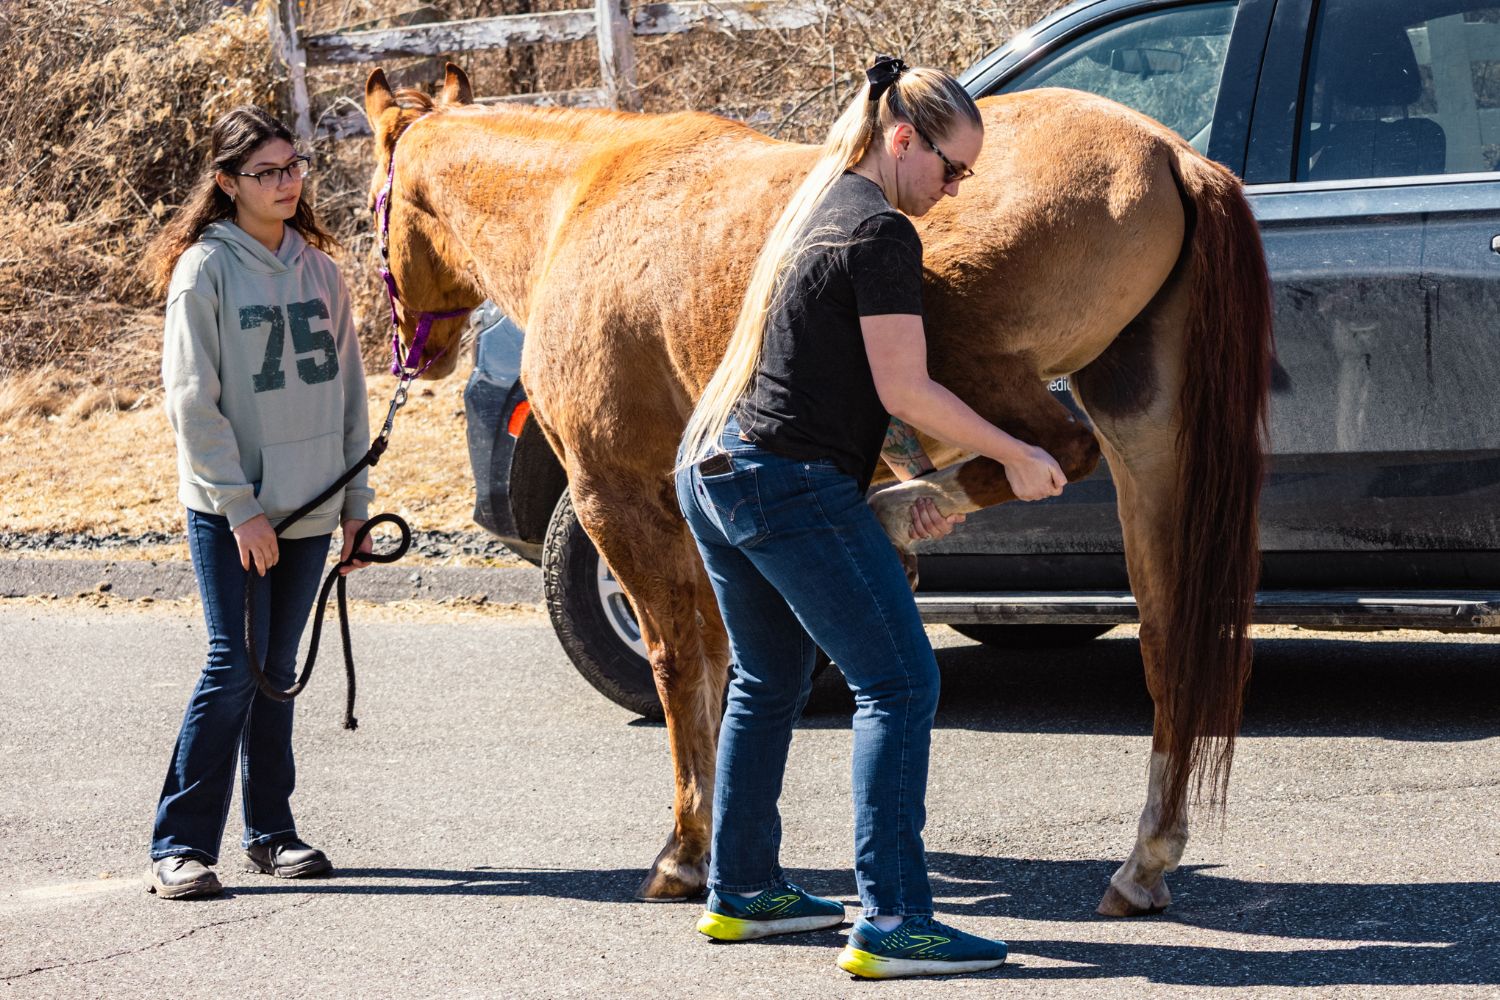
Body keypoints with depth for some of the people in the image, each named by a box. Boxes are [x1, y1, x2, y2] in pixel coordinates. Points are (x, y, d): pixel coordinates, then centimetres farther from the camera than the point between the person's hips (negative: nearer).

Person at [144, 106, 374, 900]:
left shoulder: (317, 268, 9)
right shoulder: (205, 269, -8)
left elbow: (347, 386, 14)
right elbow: (192, 400, -11)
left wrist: (356, 500, 11)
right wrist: (240, 506, -15)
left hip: (309, 508, 5)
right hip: (231, 512, -5)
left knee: (277, 670, 11)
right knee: (234, 667, -10)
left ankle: (270, 832, 20)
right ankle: (179, 845, -5)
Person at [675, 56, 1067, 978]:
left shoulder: (820, 208, 18)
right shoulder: (883, 234, -13)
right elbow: (905, 391, -15)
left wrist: (916, 476, 12)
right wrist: (1015, 457, -5)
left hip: (712, 469, 10)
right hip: (792, 485, -10)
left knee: (769, 685, 22)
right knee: (900, 684, -8)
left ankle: (742, 892, 30)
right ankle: (891, 923, -13)